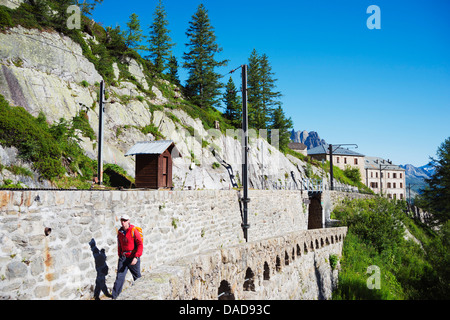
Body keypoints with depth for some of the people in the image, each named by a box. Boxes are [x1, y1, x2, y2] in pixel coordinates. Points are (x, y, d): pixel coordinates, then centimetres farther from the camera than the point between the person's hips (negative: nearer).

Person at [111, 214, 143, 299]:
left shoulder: (134, 231, -14)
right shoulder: (120, 232, 4)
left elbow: (140, 245, -17)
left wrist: (136, 257, -25)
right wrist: (120, 256, 18)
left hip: (133, 258, -4)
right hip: (123, 257, 4)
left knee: (137, 277, 11)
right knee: (119, 277, -3)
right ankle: (114, 297, 0)